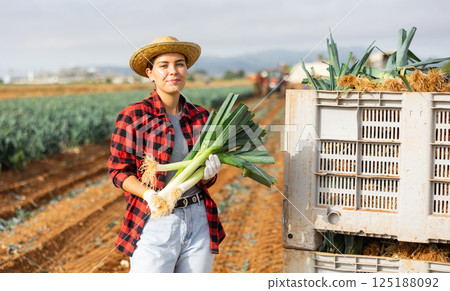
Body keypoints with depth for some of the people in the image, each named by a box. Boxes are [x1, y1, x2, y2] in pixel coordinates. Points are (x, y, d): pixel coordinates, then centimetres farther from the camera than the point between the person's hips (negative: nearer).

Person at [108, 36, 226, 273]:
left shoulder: (200, 117, 6)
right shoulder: (133, 116, -6)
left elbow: (205, 181, 13)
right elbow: (119, 171, -3)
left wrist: (209, 172, -10)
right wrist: (150, 195, -19)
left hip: (198, 220, 5)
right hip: (154, 223, -4)